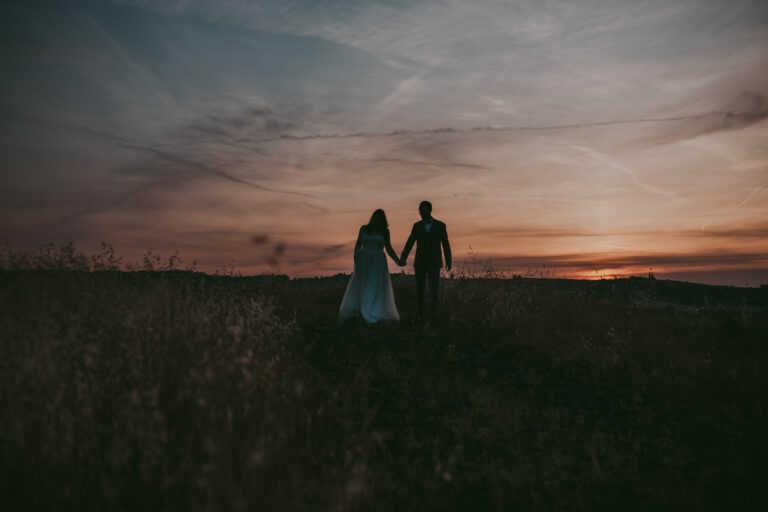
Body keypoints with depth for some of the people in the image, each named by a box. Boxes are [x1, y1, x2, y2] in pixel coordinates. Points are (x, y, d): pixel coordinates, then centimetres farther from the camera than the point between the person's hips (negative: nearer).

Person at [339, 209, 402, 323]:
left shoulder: (384, 231, 3)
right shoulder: (364, 228, 4)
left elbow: (389, 249, 8)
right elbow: (357, 245, 5)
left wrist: (398, 261, -3)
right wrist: (355, 262, -5)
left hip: (378, 263, -1)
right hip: (363, 262, 1)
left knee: (376, 288, -4)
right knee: (359, 287, 2)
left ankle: (374, 315, 0)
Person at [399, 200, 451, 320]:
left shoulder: (440, 225, 2)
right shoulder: (417, 226, 5)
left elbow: (446, 244, 5)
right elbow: (409, 243, -4)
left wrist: (448, 261, 4)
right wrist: (403, 258, -18)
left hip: (434, 262, -1)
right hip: (420, 262, 2)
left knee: (433, 289, -10)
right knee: (419, 289, 2)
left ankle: (432, 315, -5)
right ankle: (420, 316, 12)